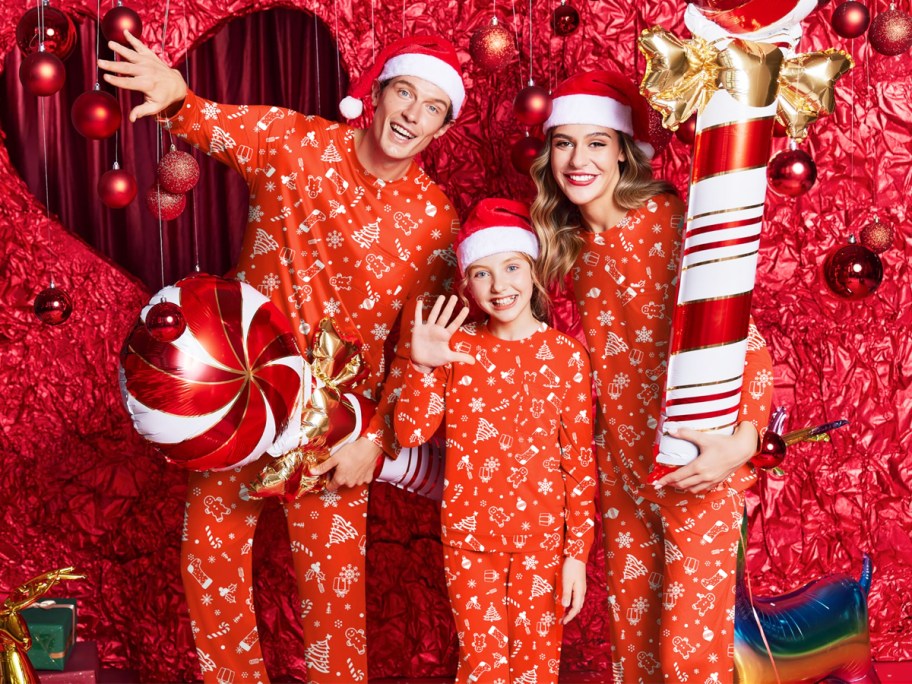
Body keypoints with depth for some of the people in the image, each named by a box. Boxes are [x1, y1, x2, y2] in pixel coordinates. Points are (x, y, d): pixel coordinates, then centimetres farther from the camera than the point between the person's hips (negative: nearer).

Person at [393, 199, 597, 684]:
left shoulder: (566, 354, -4)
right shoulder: (457, 348, 0)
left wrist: (578, 552, -5)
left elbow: (580, 460, -3)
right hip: (469, 536, 1)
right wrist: (422, 365, -16)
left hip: (542, 535, 0)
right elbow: (410, 432, -4)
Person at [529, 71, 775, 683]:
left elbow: (740, 331, -17)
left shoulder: (672, 219, -13)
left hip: (695, 464, -6)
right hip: (621, 465, 6)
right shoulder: (568, 246, 7)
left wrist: (744, 437, -30)